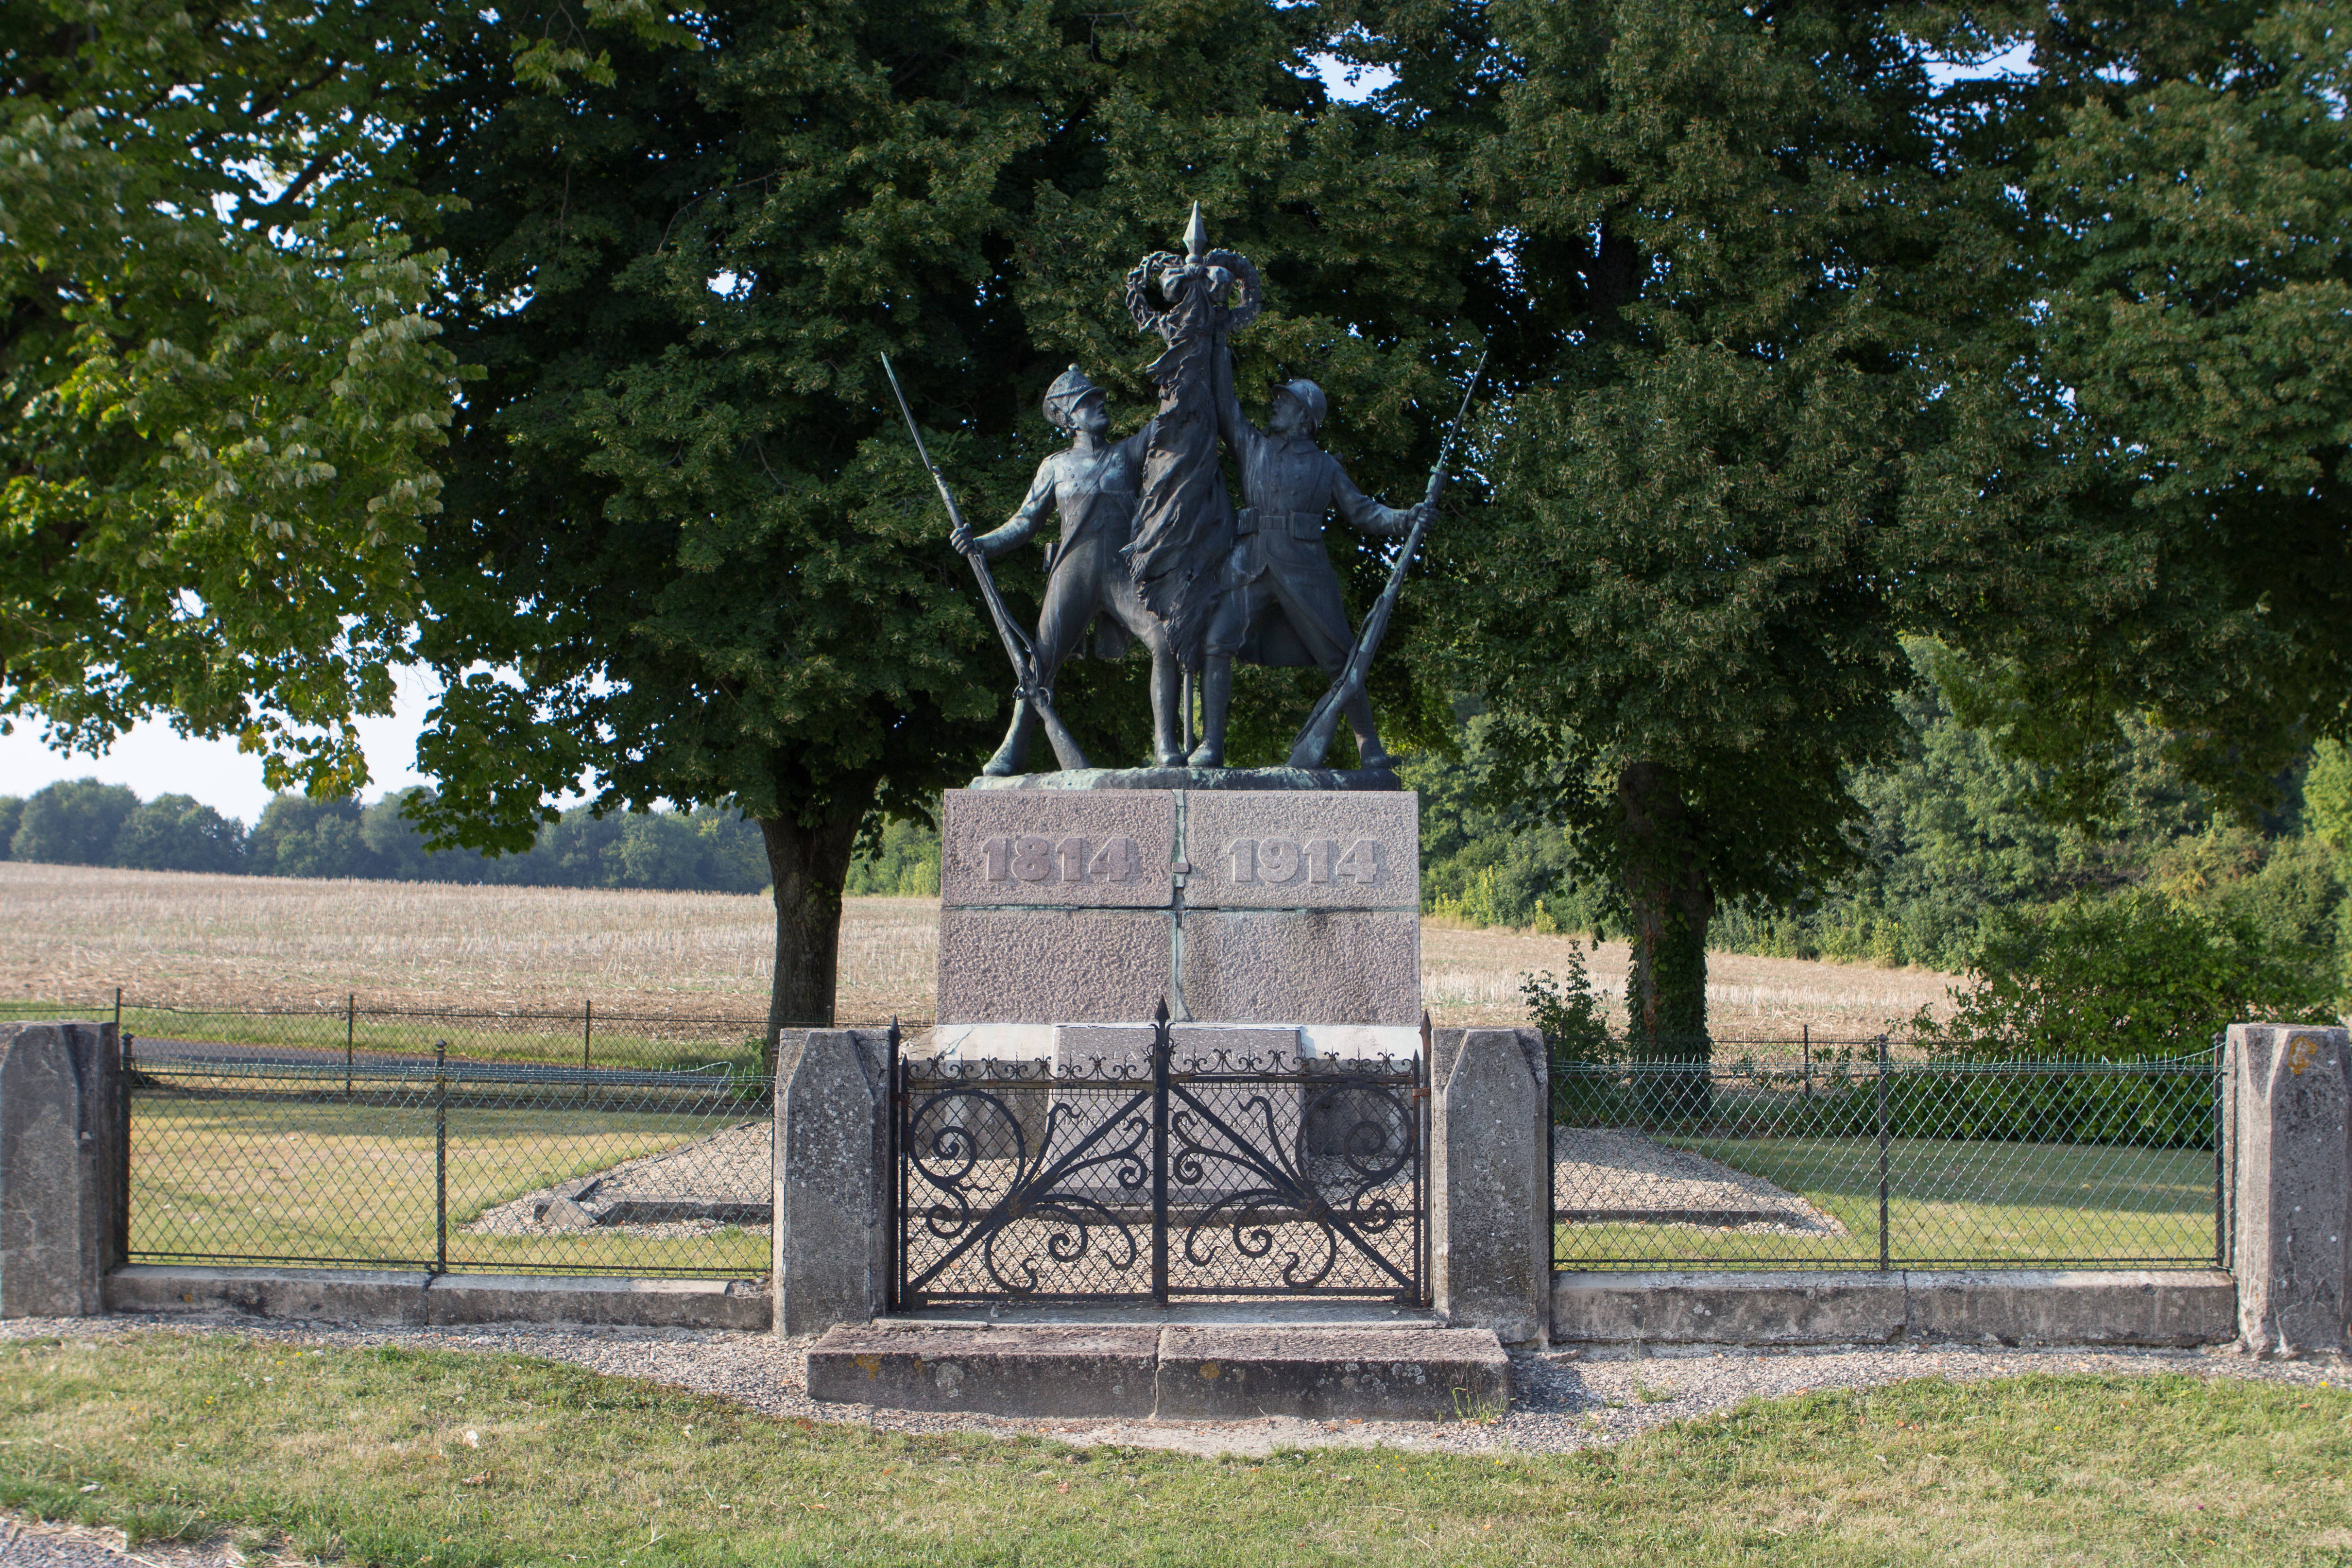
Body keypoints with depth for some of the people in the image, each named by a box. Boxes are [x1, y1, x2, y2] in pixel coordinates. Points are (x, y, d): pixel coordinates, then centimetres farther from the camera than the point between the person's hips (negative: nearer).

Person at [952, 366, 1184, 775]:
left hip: (1125, 572, 1)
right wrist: (981, 544, 3)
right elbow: (1024, 523, 18)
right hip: (1073, 572, -1)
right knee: (1043, 658, -10)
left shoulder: (1129, 453, 23)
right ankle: (1013, 747, 2)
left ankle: (1166, 744, -14)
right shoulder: (1056, 467, 20)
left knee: (1166, 641, -20)